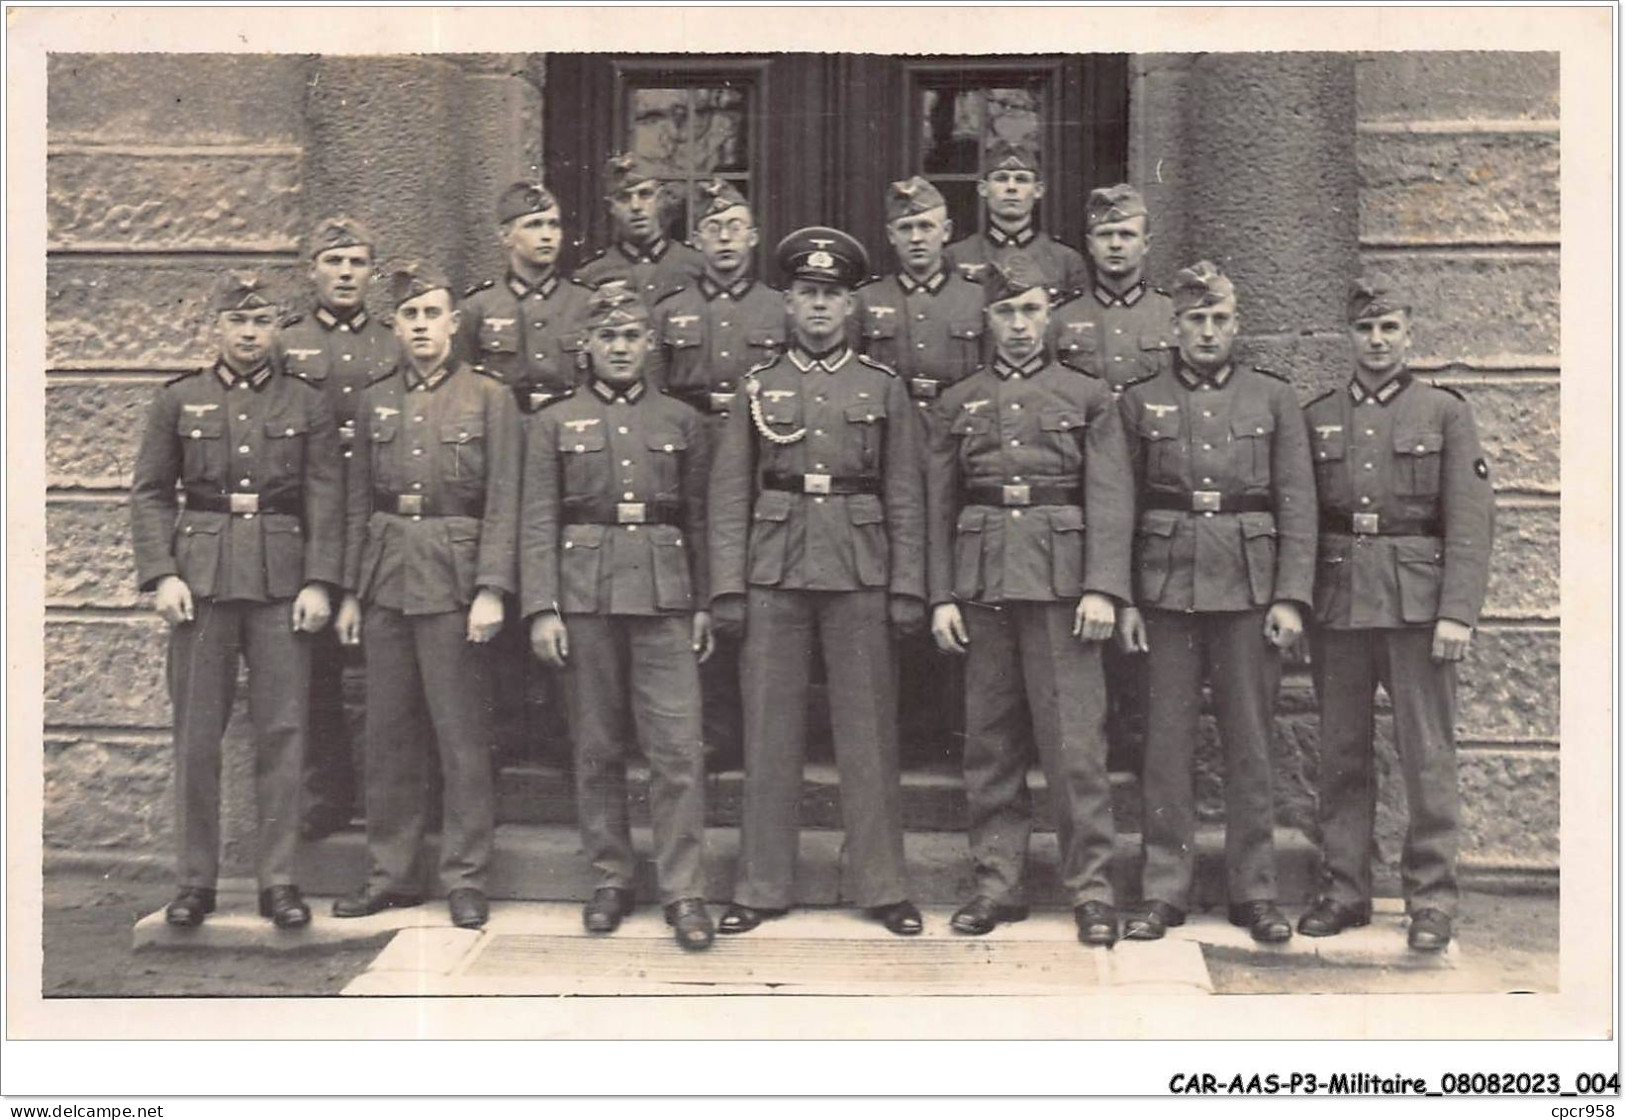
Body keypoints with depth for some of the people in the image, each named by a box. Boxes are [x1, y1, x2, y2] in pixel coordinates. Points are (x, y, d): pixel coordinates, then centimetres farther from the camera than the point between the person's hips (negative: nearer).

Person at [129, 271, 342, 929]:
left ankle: (278, 880, 8)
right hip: (201, 574, 0)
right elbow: (149, 494, 6)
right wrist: (162, 574, -5)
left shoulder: (307, 405, 8)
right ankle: (195, 881, 13)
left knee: (282, 731, 0)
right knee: (196, 734, 3)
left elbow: (325, 500, 4)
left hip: (282, 578, 0)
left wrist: (319, 582, -6)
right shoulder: (178, 401, 8)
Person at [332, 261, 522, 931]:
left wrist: (491, 590, -12)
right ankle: (391, 873, 19)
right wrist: (350, 591, 10)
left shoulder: (489, 397, 1)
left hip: (454, 579, -4)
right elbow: (359, 503, 14)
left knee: (462, 736, -1)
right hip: (386, 582, 4)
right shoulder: (375, 401, 12)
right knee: (386, 733, 8)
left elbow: (503, 503, -4)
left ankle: (466, 879, 8)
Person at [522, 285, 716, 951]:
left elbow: (698, 520, 12)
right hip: (584, 594, 0)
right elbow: (537, 522, 3)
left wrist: (704, 606, 6)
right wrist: (541, 609, -6)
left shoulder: (683, 421, 11)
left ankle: (684, 891, 0)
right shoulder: (554, 422, 8)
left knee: (679, 748, -6)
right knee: (596, 749, 6)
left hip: (663, 595, 0)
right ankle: (612, 878, 18)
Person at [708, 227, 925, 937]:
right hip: (774, 572, 1)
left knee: (868, 732, 3)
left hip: (859, 574, 0)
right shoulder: (759, 388, 9)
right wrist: (727, 584, -3)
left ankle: (881, 887, 13)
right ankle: (761, 887, 14)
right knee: (769, 733, 4)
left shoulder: (885, 389, 8)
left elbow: (905, 498, 5)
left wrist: (907, 586, -3)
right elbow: (729, 496, 5)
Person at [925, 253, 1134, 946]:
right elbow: (940, 508, 11)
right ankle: (996, 883, 14)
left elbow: (1110, 499, 0)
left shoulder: (1089, 397, 8)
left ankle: (1091, 889, 3)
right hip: (982, 582, 3)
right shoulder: (956, 405, 14)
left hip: (1061, 580, -2)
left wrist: (1102, 588, -11)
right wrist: (941, 596, 3)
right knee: (988, 741, 6)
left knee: (1075, 738, -4)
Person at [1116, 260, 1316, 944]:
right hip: (1167, 588, 0)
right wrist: (1122, 599, -1)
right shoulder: (1140, 402, 8)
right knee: (1167, 744, 3)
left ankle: (1254, 893, 14)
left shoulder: (1274, 399, 8)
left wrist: (1291, 597, -5)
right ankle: (1164, 890, 11)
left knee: (1250, 744, 5)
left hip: (1249, 589, 0)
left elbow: (1297, 506, 4)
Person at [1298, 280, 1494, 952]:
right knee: (1342, 752, 7)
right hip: (1337, 605, 3)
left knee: (1427, 752, -2)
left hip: (1417, 602, -2)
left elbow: (1471, 520, -2)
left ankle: (1431, 900, 7)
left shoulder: (1445, 413, 5)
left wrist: (1457, 612, -11)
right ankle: (1345, 890, 16)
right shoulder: (1316, 418, 13)